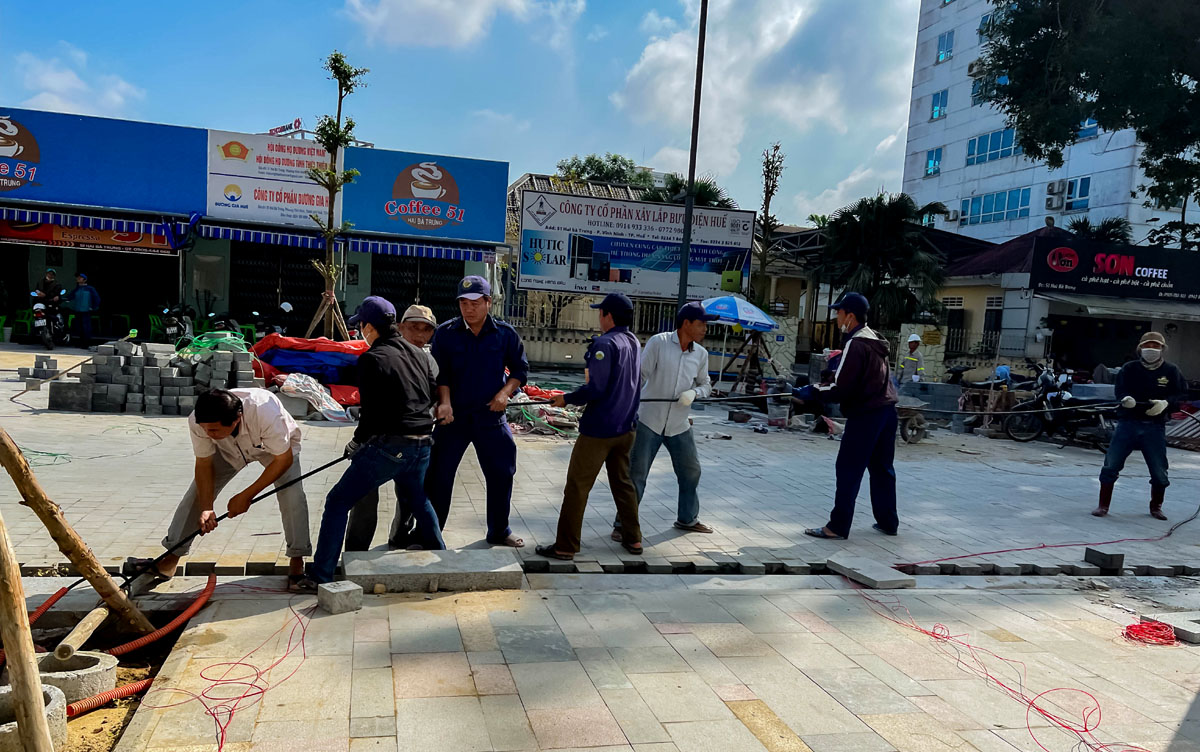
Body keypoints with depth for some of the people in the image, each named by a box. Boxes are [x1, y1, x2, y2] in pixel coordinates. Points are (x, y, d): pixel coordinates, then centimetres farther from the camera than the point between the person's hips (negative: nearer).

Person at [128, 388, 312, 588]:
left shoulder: (266, 413, -45)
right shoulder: (197, 422, -33)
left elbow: (284, 459, -32)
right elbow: (204, 465, -19)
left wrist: (246, 495, -29)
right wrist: (206, 509, -27)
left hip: (278, 446, -3)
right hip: (229, 450, 3)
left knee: (292, 496, -22)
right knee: (198, 493, -6)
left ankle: (297, 561, -4)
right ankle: (171, 559, 8)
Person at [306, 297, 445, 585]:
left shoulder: (371, 359, -10)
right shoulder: (418, 354, 10)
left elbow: (371, 412, -12)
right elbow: (432, 395, 16)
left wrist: (357, 442, 2)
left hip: (389, 446, -7)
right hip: (422, 445, 8)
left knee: (338, 501, 1)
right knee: (416, 498, 31)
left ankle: (320, 576, -1)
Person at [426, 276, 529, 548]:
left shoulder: (505, 334, -1)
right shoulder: (445, 333, -4)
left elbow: (520, 369, 7)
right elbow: (440, 374, -4)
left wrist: (505, 392, -10)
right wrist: (444, 402, -20)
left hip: (491, 417, 1)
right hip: (454, 417, -1)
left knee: (501, 474, 9)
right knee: (438, 476, 2)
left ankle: (499, 531, 27)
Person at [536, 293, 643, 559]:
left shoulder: (604, 344, -17)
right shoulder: (633, 342, 7)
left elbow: (596, 388, -22)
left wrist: (567, 399, -10)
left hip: (599, 428, -8)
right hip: (626, 427, 8)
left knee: (577, 486, 0)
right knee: (623, 482, 19)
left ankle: (565, 546, 5)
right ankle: (633, 539, 25)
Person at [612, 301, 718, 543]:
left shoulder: (701, 353, 3)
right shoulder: (658, 342, -10)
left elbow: (705, 384, 13)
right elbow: (640, 375, -11)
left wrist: (694, 392, -10)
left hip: (680, 426, 5)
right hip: (649, 422, -5)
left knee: (691, 471, 15)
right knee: (636, 474, -2)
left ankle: (687, 519, 36)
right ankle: (623, 524, 11)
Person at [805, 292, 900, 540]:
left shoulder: (855, 344, -16)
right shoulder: (874, 340, 14)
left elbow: (841, 388, -20)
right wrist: (822, 387, 8)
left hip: (865, 414, -9)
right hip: (887, 411, 9)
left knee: (849, 470, -4)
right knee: (881, 468, 17)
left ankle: (838, 527, -2)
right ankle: (888, 522, 25)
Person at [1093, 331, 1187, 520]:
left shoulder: (1171, 371, 3)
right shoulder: (1129, 368, 1)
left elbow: (1181, 395, 2)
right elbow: (1118, 389, -5)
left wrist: (1166, 403, -17)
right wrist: (1125, 398, -26)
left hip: (1155, 427, 1)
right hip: (1128, 423, -1)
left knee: (1159, 471, 7)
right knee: (1111, 465, -4)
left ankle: (1156, 507, 31)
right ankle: (1103, 506, 8)